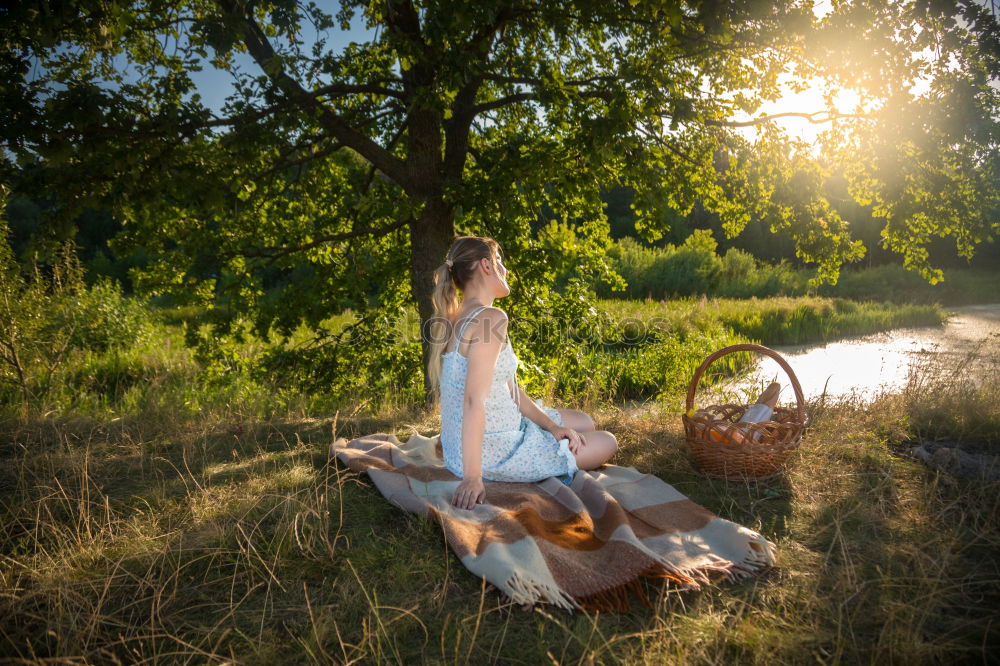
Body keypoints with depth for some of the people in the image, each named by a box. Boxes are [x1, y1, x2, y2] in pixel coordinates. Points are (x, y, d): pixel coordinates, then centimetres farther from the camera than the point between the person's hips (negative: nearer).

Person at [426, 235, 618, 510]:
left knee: (583, 422, 25)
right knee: (606, 443, 9)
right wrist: (472, 477, -29)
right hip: (492, 454, -9)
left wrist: (551, 425, 4)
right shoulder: (491, 317, -22)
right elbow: (474, 400, -29)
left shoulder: (461, 318, 8)